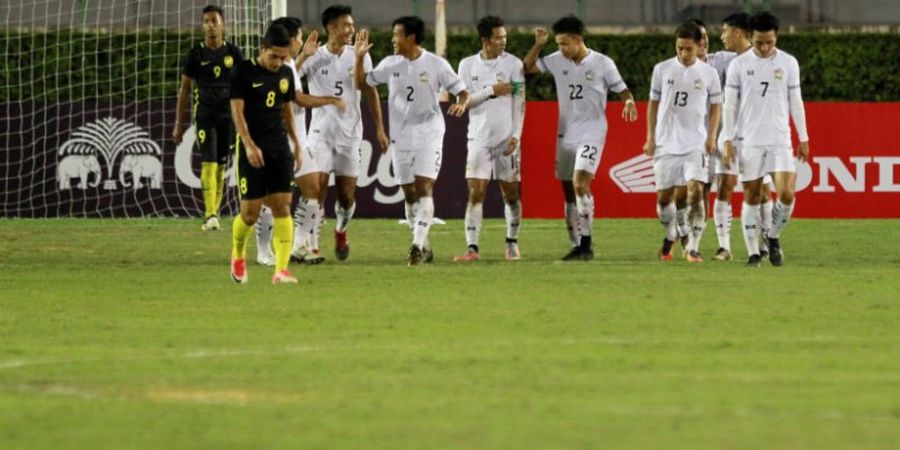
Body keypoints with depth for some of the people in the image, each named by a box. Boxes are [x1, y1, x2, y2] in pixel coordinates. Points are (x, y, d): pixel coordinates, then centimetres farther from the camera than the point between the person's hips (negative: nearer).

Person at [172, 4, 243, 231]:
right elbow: (184, 89, 5)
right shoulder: (196, 54, 1)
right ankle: (209, 215, -20)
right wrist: (178, 124, 2)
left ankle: (214, 214, 12)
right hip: (205, 116, -2)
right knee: (209, 164, -14)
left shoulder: (233, 53, 5)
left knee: (221, 166, 5)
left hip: (228, 115, 2)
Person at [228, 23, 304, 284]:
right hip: (253, 151, -4)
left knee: (282, 206, -7)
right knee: (250, 212, -4)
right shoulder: (243, 72, -7)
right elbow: (237, 111, -11)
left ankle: (281, 270, -11)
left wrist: (296, 145, 18)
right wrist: (249, 145, -21)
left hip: (280, 149, 4)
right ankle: (238, 256, 25)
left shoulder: (286, 74, 9)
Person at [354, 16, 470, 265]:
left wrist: (461, 104, -24)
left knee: (424, 188, -17)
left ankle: (418, 244, -24)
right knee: (409, 194, 7)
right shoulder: (390, 64, 6)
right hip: (401, 139, 5)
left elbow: (461, 91, -2)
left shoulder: (436, 64, -5)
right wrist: (360, 57, -1)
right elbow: (362, 81, 14)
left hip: (429, 135, -5)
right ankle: (424, 248, 18)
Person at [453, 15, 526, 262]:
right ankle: (472, 248, -7)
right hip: (479, 139, 1)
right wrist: (492, 91, -12)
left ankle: (512, 244, 17)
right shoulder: (467, 65, 4)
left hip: (507, 139, -1)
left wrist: (516, 136, -10)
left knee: (511, 193, 3)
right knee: (475, 193, -6)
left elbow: (519, 103, -2)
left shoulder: (513, 64, 0)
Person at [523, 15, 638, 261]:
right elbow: (527, 68, 9)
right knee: (568, 191, 8)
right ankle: (577, 246, 16)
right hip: (566, 133, 6)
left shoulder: (602, 63, -7)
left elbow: (622, 90, -1)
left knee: (580, 183, -21)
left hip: (591, 132, -6)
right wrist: (538, 45, -5)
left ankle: (586, 243, -18)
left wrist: (629, 102, -23)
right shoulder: (557, 61, 4)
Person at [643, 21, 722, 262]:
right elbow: (654, 103, 9)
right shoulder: (662, 70, 3)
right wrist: (650, 137, 5)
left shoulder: (708, 73, 1)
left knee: (695, 191, -17)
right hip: (666, 142, 2)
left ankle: (693, 247, -14)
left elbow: (715, 105, 8)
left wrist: (711, 137, -2)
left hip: (696, 143, -2)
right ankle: (670, 235, 34)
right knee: (664, 195, 7)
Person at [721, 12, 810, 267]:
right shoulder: (739, 65, 0)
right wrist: (728, 141, -2)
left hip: (780, 140, 1)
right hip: (749, 140, -1)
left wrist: (803, 139, 9)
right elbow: (730, 105, 2)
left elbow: (795, 102, 10)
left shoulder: (788, 63, 4)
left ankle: (774, 237, 12)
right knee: (751, 197, 1)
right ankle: (753, 252, 8)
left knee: (786, 193, -12)